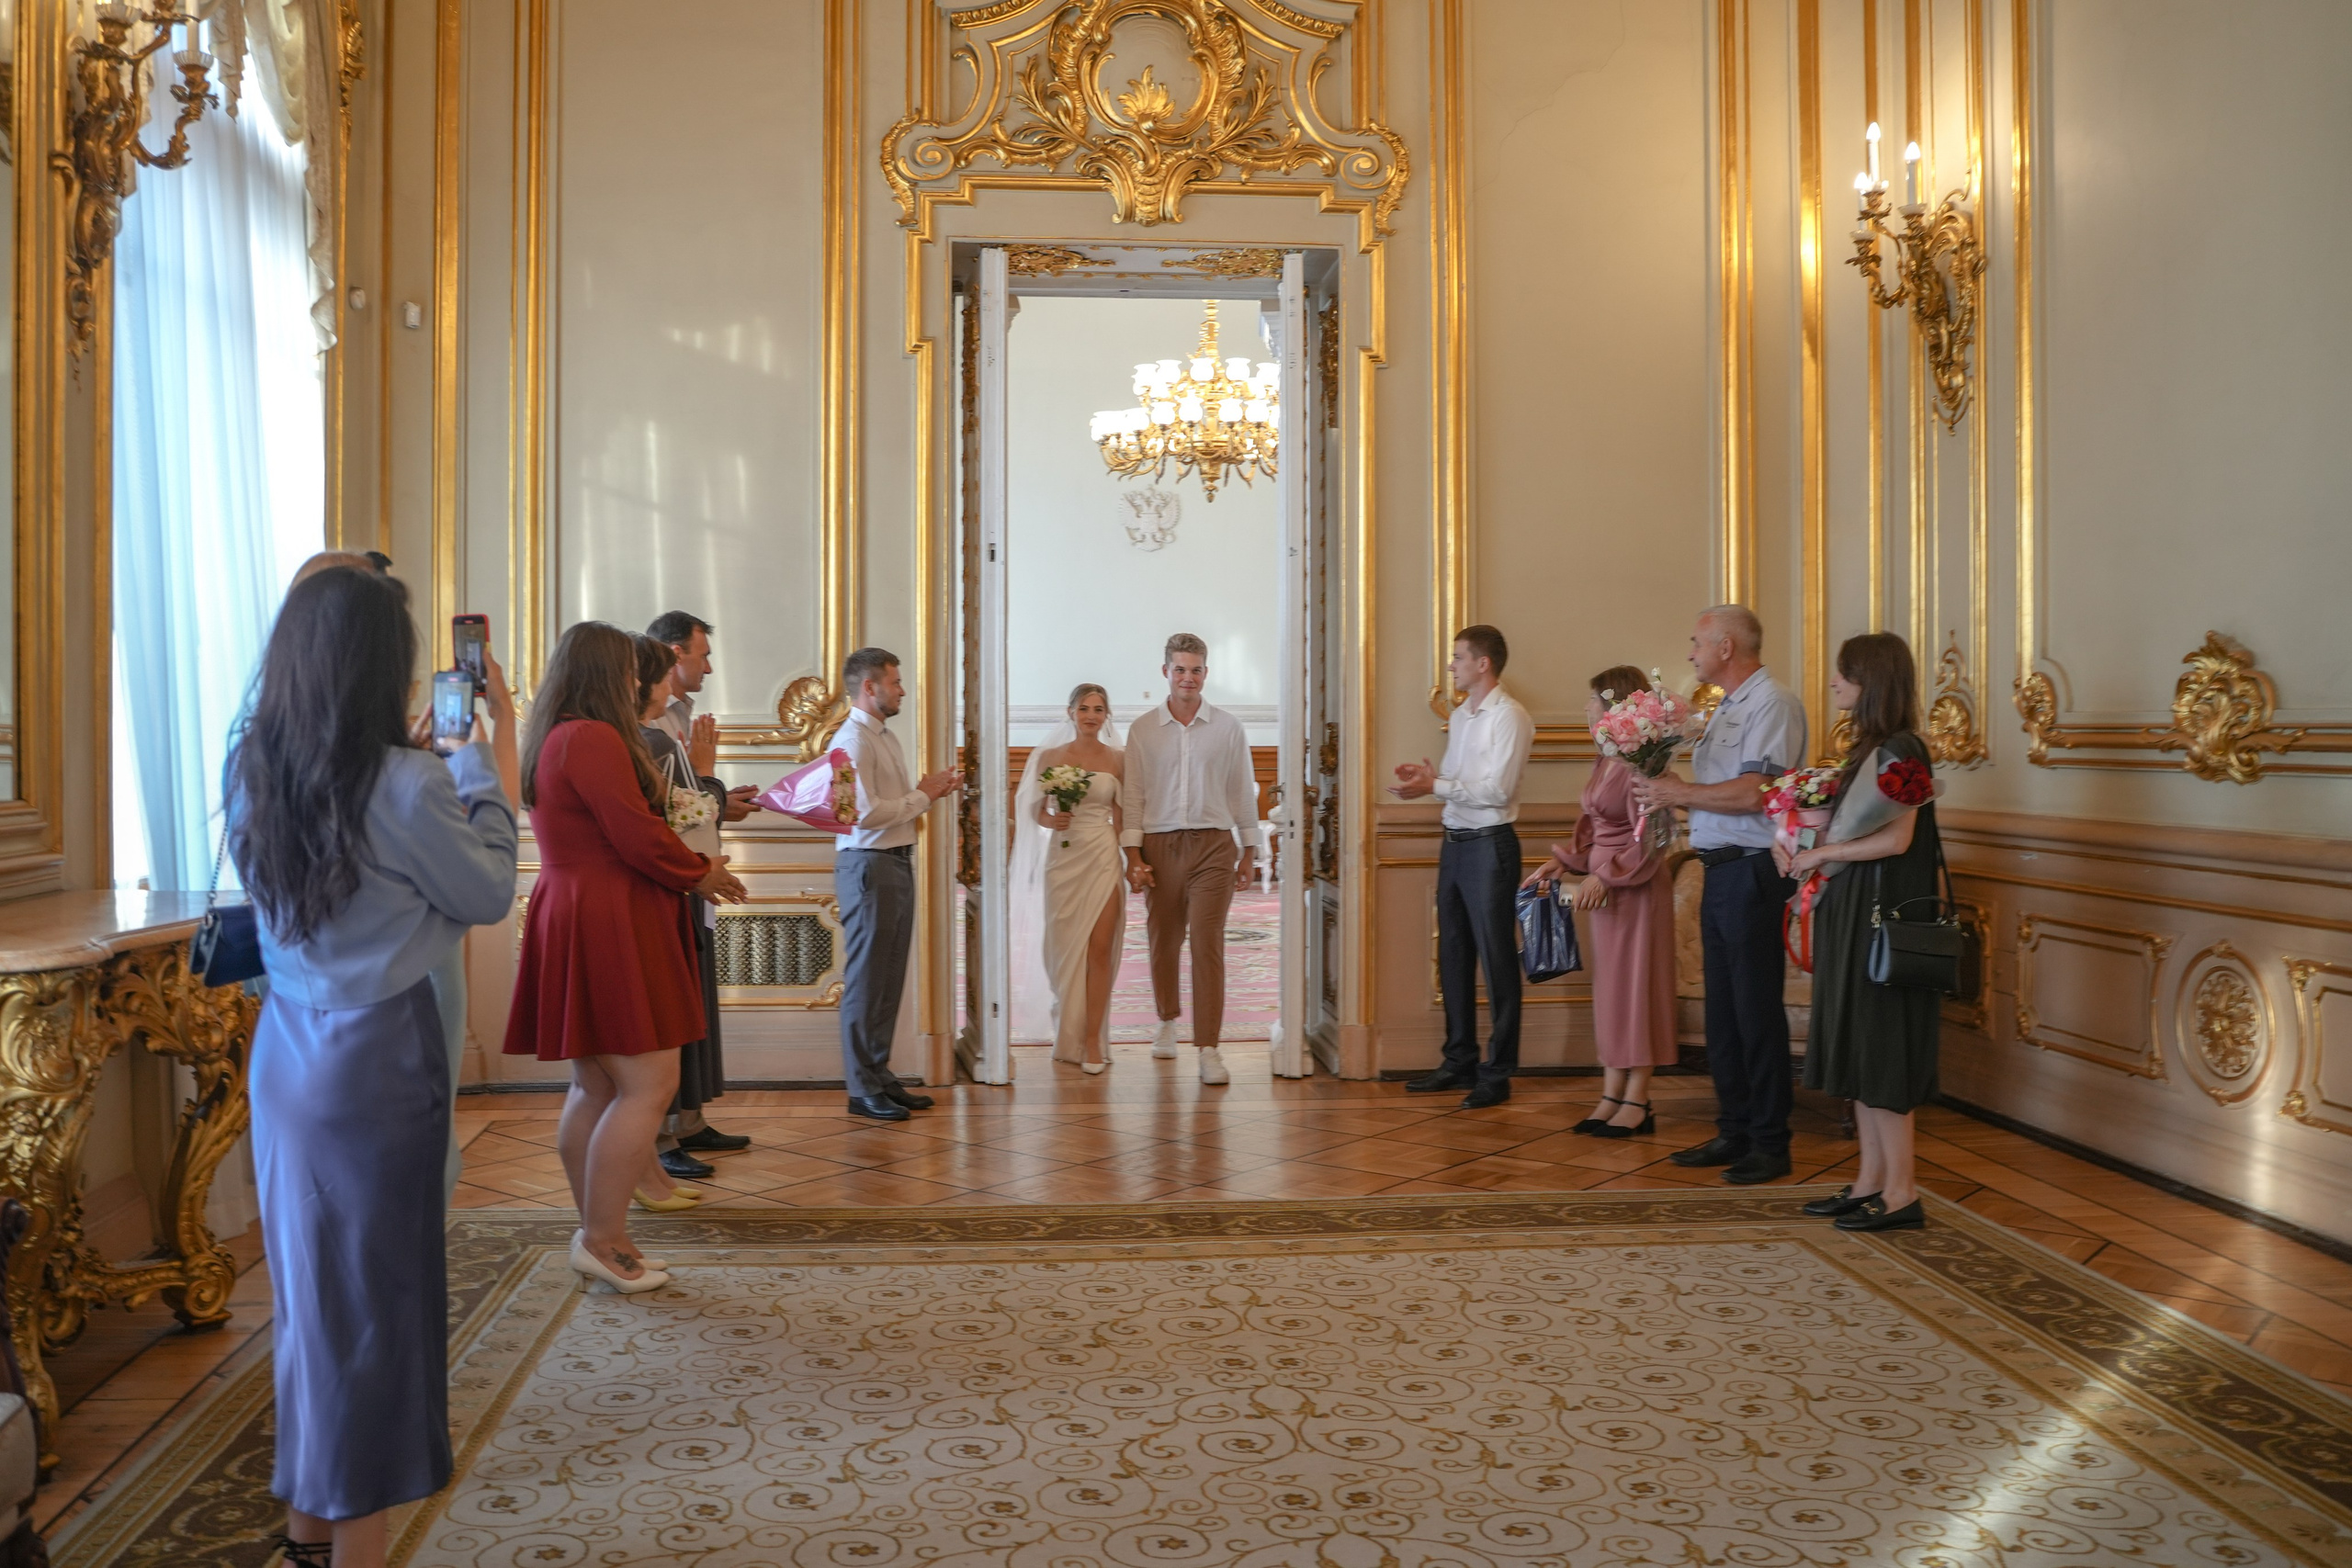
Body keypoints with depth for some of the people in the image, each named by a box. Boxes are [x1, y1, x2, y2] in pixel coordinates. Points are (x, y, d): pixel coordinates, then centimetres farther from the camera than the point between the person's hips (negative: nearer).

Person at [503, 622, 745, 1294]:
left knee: (596, 1088, 13)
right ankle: (601, 1241, -3)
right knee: (648, 1083, -8)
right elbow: (638, 838, -18)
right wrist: (700, 874, 0)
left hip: (571, 919, 11)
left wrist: (693, 863, 12)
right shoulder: (594, 739, -16)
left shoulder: (552, 741, 17)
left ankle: (601, 1238, 20)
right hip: (608, 928, -11)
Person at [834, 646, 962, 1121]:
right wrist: (921, 797, -12)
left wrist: (929, 794, 5)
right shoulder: (853, 741, -13)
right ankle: (863, 1089, 5)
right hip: (869, 866, -10)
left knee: (890, 979, 14)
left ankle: (880, 1075, 23)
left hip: (897, 863, 10)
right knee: (866, 980, -2)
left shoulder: (886, 738, 18)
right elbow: (865, 813, -22)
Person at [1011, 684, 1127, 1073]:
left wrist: (1128, 861, 0)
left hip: (1104, 857, -1)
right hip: (1062, 856, 1)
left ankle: (1093, 1041, -1)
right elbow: (1034, 809, 9)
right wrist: (1051, 820, -12)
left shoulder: (1118, 759, 5)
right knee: (1064, 949, 6)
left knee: (1099, 949, -7)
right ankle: (1068, 1036, 22)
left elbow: (1120, 815, 6)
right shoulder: (1050, 757, 6)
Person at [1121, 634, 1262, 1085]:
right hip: (1160, 846, 1)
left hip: (1213, 845, -1)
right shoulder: (1143, 729, 6)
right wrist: (1133, 854, -1)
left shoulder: (1228, 728, 5)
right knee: (1163, 941, 11)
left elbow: (1243, 792, 10)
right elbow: (1133, 795, 6)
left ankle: (1208, 1049, -9)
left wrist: (1249, 853, 10)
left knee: (1207, 944, -9)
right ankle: (1167, 1022, 35)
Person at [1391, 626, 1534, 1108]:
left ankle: (1497, 1074, 6)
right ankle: (1459, 1063, 24)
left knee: (1496, 960, -1)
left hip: (1489, 846, -9)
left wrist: (1436, 786, -20)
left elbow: (1497, 789, -18)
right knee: (1453, 957, 13)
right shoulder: (1460, 716, 15)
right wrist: (1430, 776, 1)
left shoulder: (1509, 716, -11)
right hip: (1455, 844, 9)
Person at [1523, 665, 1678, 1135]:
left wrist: (1606, 876, -20)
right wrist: (1559, 863, 8)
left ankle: (1636, 1102, 7)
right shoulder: (1605, 762, 11)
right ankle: (1611, 1096, 17)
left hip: (1638, 887, -9)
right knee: (1609, 989, 11)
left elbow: (1649, 840, -18)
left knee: (1635, 987, -1)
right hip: (1604, 885, 9)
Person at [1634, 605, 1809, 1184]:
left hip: (1753, 871, -9)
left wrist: (1681, 792, -12)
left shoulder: (1772, 704, -10)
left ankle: (1770, 1143, 4)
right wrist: (1670, 791, 4)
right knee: (1723, 1010, 12)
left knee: (1757, 1011, -4)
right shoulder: (1727, 709, 20)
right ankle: (1734, 1132, 21)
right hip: (1720, 872, 10)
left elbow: (1752, 793, -21)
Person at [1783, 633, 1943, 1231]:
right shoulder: (1867, 751, 15)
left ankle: (1901, 1191, 1)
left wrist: (1822, 853, -13)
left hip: (1883, 915, -9)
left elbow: (1896, 839, -21)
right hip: (1851, 913, 9)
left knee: (1880, 1049, -5)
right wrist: (1795, 845, 4)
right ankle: (1870, 1181, 18)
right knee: (1858, 1049, 11)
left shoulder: (1900, 751, -13)